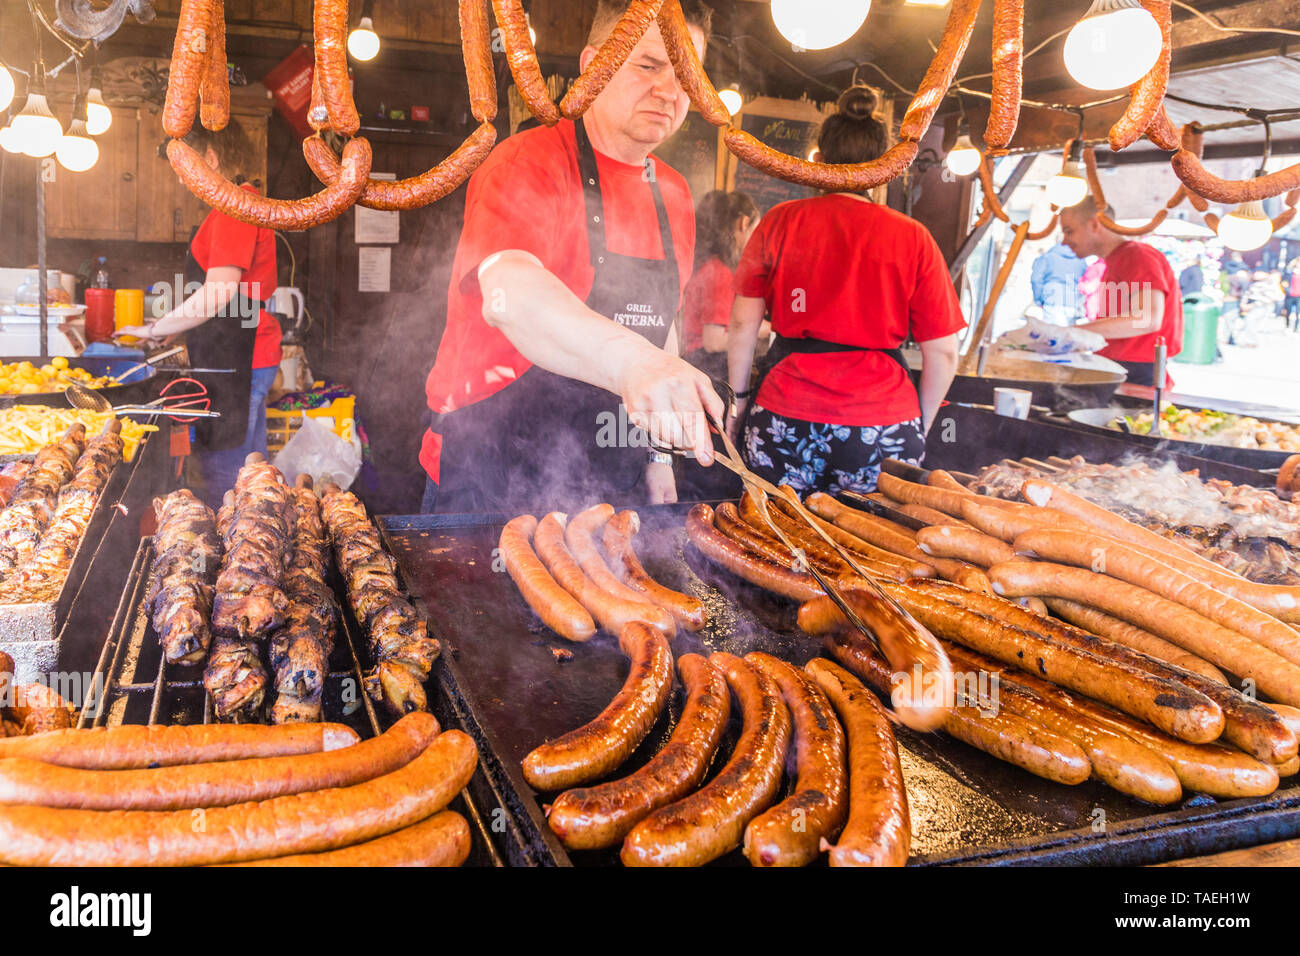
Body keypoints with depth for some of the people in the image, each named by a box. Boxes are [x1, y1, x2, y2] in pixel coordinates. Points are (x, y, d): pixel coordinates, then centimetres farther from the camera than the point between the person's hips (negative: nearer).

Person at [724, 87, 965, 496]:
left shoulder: (780, 221, 4)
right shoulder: (913, 238, 2)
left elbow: (742, 325, 5)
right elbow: (943, 353, 2)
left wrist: (740, 399, 17)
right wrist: (919, 428, 15)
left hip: (783, 418, 0)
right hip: (883, 424, 0)